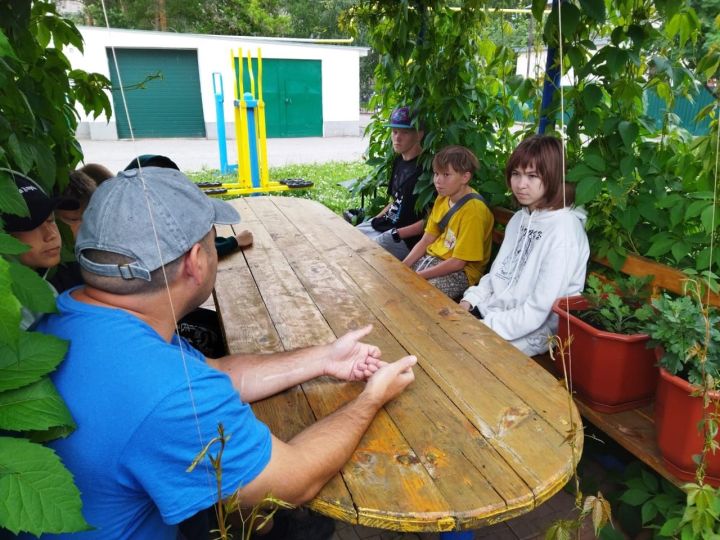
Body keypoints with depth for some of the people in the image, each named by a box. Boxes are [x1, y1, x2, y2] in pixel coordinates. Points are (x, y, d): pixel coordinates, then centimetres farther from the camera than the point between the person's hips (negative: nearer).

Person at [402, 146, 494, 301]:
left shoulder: (473, 210, -21)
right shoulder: (442, 198, 5)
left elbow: (458, 262, -21)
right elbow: (426, 240, 7)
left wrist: (417, 276, -19)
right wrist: (402, 267, -6)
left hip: (461, 272, -8)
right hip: (433, 258, 8)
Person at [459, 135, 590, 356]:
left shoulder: (564, 228, -18)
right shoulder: (520, 217, 8)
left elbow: (539, 309, -21)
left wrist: (484, 329, -21)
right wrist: (469, 300, 0)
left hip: (534, 331, -7)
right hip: (494, 310, 7)